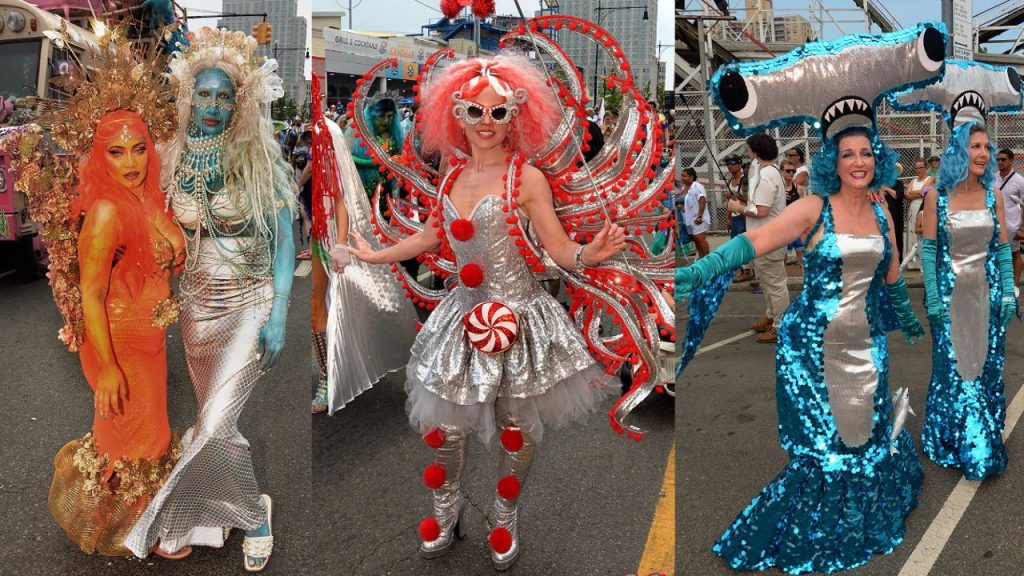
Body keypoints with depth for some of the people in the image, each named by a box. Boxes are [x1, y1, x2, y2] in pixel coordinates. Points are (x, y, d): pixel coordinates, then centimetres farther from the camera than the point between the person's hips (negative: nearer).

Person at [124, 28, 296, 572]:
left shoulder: (259, 161, -10)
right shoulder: (177, 160, 1)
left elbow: (284, 240, -9)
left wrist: (278, 316, -14)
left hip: (248, 305, -4)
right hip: (196, 304, 5)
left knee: (214, 426, -11)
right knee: (217, 421, 13)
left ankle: (251, 514, 14)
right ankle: (254, 514, 34)